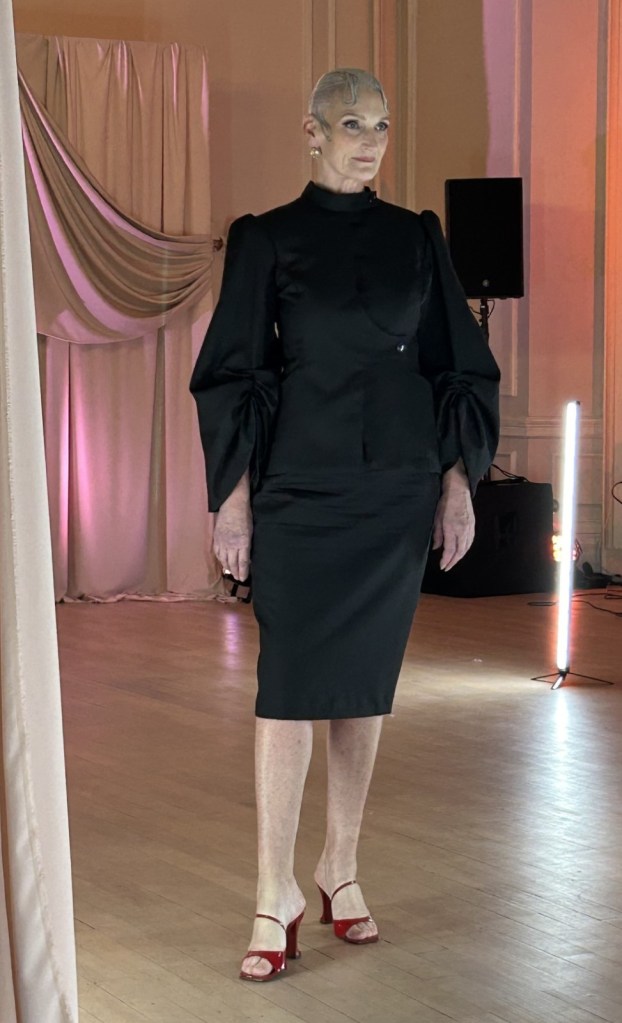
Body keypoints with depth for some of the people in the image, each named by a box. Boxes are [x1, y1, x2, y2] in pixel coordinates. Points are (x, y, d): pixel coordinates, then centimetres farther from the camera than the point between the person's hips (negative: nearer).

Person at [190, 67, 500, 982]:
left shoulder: (417, 238, 8)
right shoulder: (266, 239, 1)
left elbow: (462, 367, 10)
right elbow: (231, 374, 0)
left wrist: (460, 477, 2)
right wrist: (233, 495, -6)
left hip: (400, 487, 3)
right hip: (300, 485, -3)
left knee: (366, 679, 8)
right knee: (290, 682, -6)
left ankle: (341, 868, 19)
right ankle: (277, 894, -2)